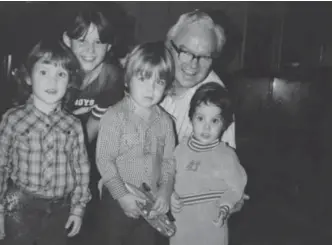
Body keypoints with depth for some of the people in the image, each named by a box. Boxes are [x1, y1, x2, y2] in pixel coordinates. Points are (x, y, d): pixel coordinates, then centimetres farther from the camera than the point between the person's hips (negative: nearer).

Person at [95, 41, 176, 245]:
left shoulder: (165, 121, -2)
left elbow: (168, 160, 3)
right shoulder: (114, 116, -16)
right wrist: (121, 195, -19)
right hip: (119, 199, -4)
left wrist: (165, 190, -10)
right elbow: (104, 160, -16)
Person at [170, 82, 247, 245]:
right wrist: (171, 196, -9)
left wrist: (224, 208, -22)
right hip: (180, 224, 3)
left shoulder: (226, 156, -17)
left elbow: (235, 188, -7)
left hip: (212, 228, -3)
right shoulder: (181, 149, -6)